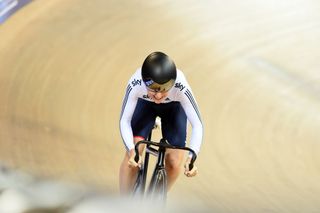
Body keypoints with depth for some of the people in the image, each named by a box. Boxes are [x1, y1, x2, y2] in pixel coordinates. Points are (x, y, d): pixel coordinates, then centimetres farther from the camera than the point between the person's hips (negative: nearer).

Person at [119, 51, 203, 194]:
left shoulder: (181, 88, -41)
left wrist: (192, 157, -48)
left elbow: (197, 125, -34)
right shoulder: (135, 84, -39)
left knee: (174, 162, -9)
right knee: (132, 156, -18)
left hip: (174, 107, 0)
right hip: (145, 104, 0)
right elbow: (124, 121, -30)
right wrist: (131, 150, -47)